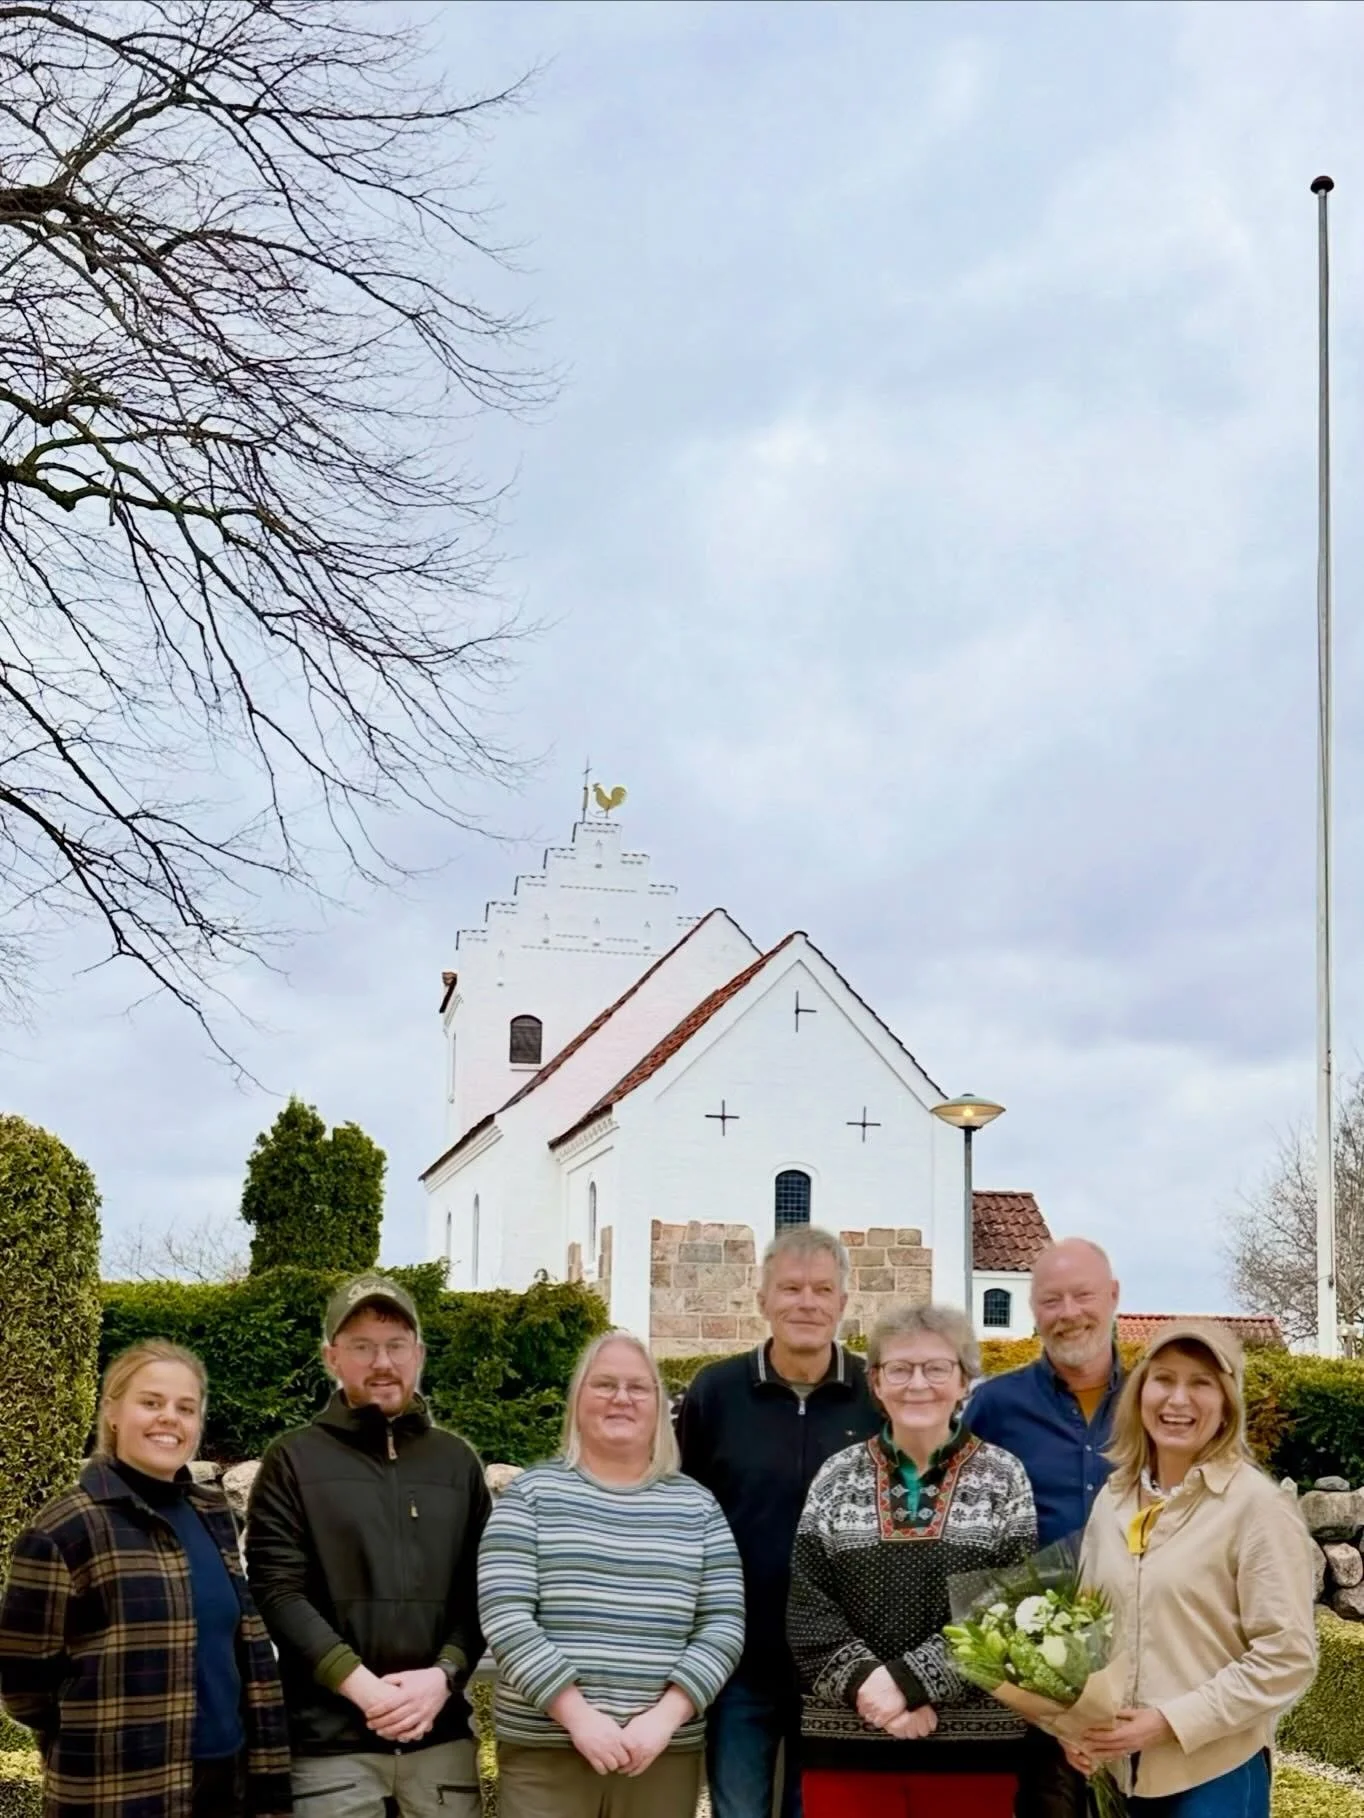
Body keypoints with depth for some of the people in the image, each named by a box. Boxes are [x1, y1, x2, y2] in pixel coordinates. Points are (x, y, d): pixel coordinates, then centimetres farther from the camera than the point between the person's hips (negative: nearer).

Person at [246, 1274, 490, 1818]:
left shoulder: (457, 1461, 13)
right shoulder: (293, 1461, 3)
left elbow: (482, 1588, 9)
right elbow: (276, 1592, -6)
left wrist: (444, 1675, -8)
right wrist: (362, 1686, -14)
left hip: (440, 1733, 3)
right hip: (329, 1736, -3)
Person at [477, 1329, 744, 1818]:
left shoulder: (697, 1506, 9)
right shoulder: (531, 1495, 3)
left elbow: (723, 1626, 3)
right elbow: (504, 1618, -7)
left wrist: (666, 1716, -11)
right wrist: (577, 1714, -15)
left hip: (665, 1754, 2)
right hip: (543, 1751, -2)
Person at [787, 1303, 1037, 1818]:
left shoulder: (1003, 1478, 3)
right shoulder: (838, 1477, 6)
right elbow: (806, 1608, 1)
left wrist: (908, 1680, -15)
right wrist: (870, 1683, -14)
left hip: (972, 1743, -1)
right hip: (847, 1741, 1)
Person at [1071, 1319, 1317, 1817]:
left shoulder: (1259, 1504, -11)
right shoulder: (1113, 1497, 4)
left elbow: (1288, 1656, -14)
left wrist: (1171, 1722, -17)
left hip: (1213, 1774, -5)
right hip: (1114, 1766, 5)